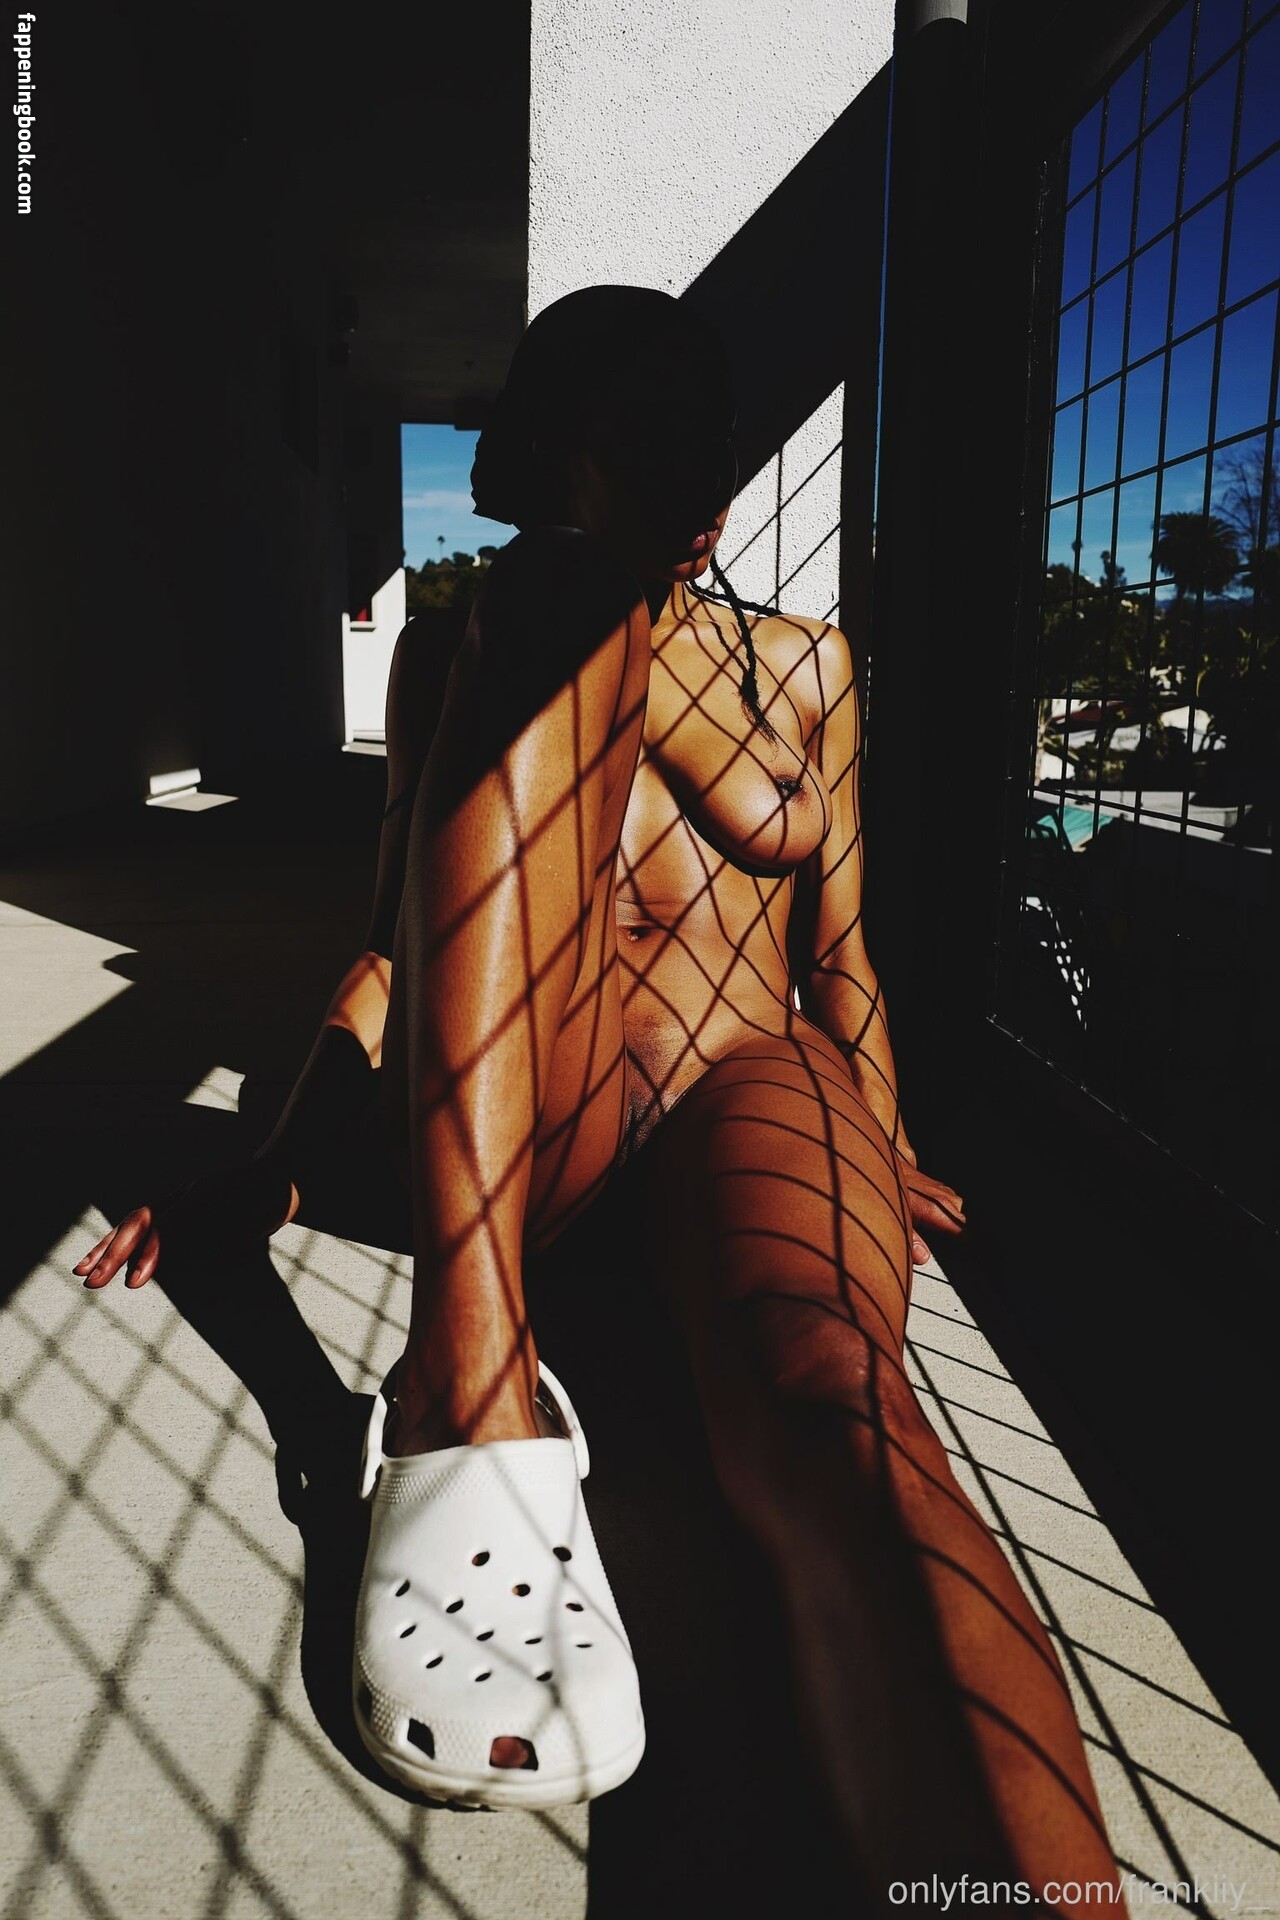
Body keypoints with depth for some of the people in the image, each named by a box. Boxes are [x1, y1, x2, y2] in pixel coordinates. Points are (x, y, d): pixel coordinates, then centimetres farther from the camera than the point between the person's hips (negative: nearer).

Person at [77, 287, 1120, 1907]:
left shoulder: (803, 664, 18)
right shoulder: (456, 663, 15)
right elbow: (401, 934, 15)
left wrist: (888, 1159, 17)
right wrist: (277, 1162, 6)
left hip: (747, 1085, 1)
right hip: (500, 1132, 0)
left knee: (824, 1406, -37)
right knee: (569, 644, -25)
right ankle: (472, 1396, -37)